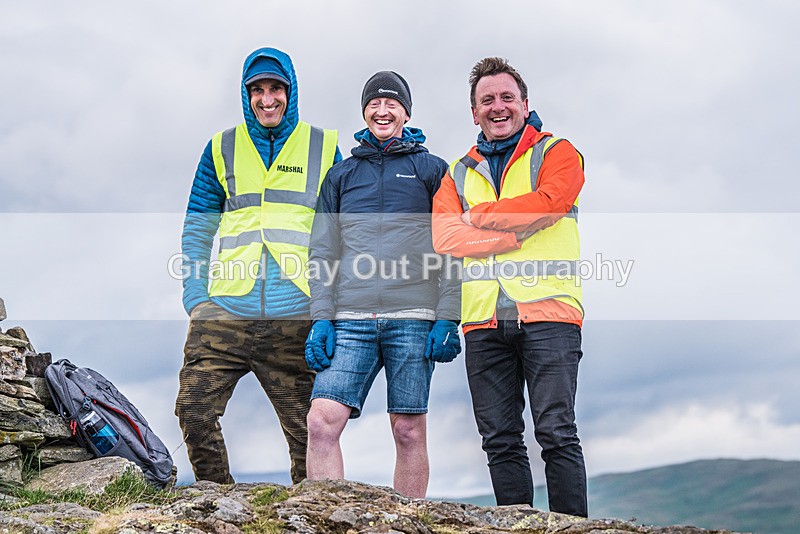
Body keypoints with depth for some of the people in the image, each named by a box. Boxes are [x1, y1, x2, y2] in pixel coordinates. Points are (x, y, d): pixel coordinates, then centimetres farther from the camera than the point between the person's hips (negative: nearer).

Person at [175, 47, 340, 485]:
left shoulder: (324, 148, 11)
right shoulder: (222, 149, 14)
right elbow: (197, 229, 15)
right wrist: (196, 296, 3)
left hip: (296, 317, -1)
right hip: (225, 314, 1)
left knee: (308, 432, 0)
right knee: (194, 409, -9)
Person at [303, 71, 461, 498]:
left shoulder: (432, 170, 12)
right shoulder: (341, 175, 19)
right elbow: (323, 252, 14)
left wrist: (447, 319, -5)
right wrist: (321, 319, 3)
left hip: (413, 318, -2)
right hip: (350, 320, 2)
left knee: (409, 431, 0)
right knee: (322, 420, -11)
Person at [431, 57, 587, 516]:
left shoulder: (556, 152, 10)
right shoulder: (460, 173, 20)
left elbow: (547, 203, -12)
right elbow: (443, 236, 2)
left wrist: (478, 216, -1)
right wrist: (514, 236, -9)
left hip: (547, 311, -4)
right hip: (484, 322, 4)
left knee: (556, 432, -8)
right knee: (500, 440, 5)